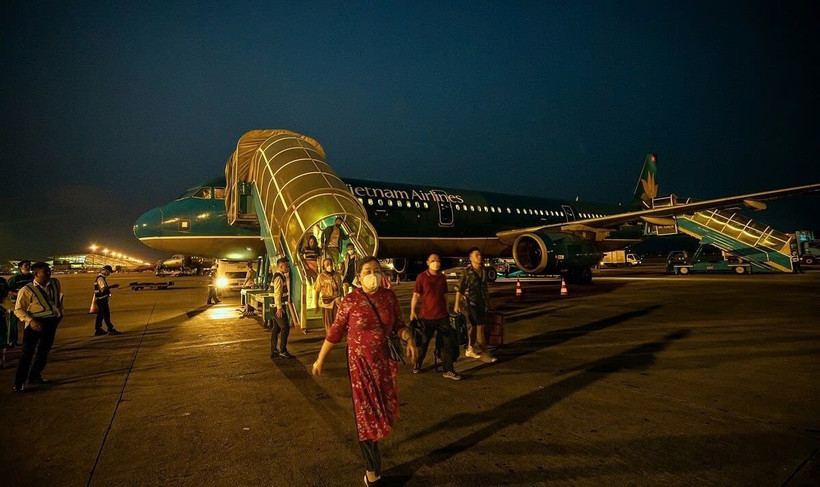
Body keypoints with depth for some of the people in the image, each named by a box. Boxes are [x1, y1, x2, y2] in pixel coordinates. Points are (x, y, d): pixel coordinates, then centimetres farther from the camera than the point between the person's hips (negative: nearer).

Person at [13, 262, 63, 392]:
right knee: (28, 352, -4)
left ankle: (35, 376, 34)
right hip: (36, 323, -6)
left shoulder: (55, 283, 4)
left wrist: (60, 312, 19)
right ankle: (19, 383, 6)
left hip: (52, 322, 6)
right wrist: (31, 320, -23)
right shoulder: (27, 290, -12)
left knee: (44, 352, 17)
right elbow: (18, 309, -11)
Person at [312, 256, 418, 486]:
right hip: (360, 360, -4)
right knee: (366, 412, 2)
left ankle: (371, 443, 50)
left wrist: (408, 339, -16)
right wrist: (320, 359, -3)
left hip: (384, 359, 4)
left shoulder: (389, 296, -6)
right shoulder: (350, 300, -15)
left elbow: (398, 324, 3)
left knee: (382, 407, 18)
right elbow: (335, 332, -8)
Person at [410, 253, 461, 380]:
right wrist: (412, 311, -10)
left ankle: (448, 370, 12)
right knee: (423, 343, 11)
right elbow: (416, 295, -5)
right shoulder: (421, 277, -5)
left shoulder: (442, 278, 8)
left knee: (446, 344, 3)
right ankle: (417, 365, 32)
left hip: (442, 316, 4)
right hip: (426, 316, -3)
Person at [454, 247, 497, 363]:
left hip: (482, 302, 6)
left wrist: (488, 302, 18)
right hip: (472, 302, -6)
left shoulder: (483, 271, 8)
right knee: (480, 327, -7)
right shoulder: (467, 271, -11)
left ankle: (470, 350, 25)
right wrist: (457, 304, -16)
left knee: (474, 327, 14)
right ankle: (482, 353, -1)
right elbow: (459, 289, -12)